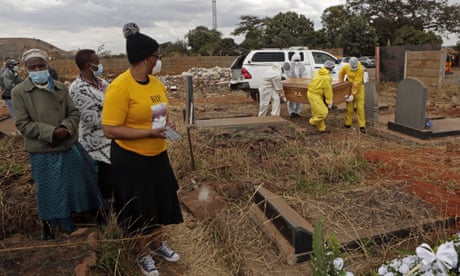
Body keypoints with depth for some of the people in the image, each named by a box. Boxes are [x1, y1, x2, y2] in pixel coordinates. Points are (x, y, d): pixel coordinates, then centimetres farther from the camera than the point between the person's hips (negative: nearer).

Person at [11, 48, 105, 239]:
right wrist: (51, 132, -21)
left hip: (69, 147, 4)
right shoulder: (19, 92, -7)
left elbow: (74, 113, 5)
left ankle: (71, 216, 42)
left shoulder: (61, 87, 3)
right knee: (49, 191, 10)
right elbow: (22, 124, -10)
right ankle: (48, 226, 34)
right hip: (43, 152, -3)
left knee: (74, 184, 17)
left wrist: (66, 129, -16)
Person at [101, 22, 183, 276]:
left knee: (161, 202, 19)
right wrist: (148, 133, -28)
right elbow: (110, 130, -23)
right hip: (131, 159, -7)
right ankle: (143, 254, 34)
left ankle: (158, 243, 43)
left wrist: (169, 121, -5)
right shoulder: (119, 87, -21)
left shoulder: (155, 82, 1)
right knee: (139, 209, 10)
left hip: (158, 155, 7)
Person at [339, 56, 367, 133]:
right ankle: (348, 123, 16)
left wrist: (353, 94, -28)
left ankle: (362, 126, -4)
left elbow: (356, 83, -27)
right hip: (350, 87, 4)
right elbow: (341, 73, 13)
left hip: (359, 88, -4)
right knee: (349, 106, 6)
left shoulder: (360, 69, -24)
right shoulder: (346, 67, -10)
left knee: (360, 106, -6)